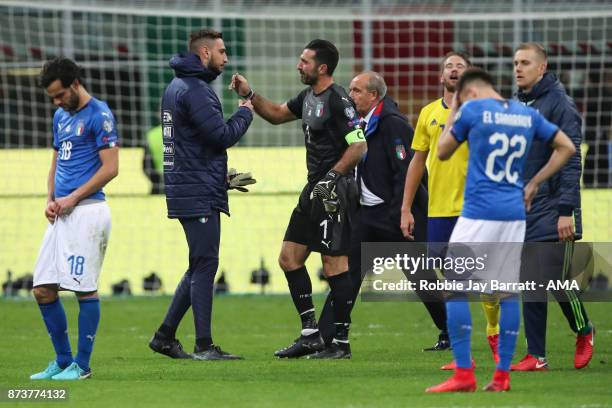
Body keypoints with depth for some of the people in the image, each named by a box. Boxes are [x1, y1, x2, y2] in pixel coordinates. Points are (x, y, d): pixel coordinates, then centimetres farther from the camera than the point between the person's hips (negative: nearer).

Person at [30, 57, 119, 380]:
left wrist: (72, 198, -13)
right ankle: (63, 361, 15)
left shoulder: (99, 115, -7)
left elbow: (110, 168, -12)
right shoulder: (61, 116, 18)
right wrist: (50, 200, 9)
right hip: (62, 215, 9)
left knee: (85, 289, -6)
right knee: (43, 289, 5)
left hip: (87, 211, -9)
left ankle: (82, 365, 0)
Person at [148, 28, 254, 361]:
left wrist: (223, 175, 17)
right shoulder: (194, 90, -14)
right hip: (200, 194, -10)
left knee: (200, 266, 15)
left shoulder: (176, 87, 18)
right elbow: (223, 135, -19)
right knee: (204, 265, -8)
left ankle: (165, 335, 16)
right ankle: (204, 346, -7)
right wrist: (245, 112, -2)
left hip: (186, 191, 10)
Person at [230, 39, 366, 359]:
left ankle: (341, 342, -1)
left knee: (334, 264, -7)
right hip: (315, 190, 10)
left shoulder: (338, 100, -15)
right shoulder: (308, 96, 13)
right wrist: (250, 95, 16)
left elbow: (359, 146, -19)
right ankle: (310, 335, 13)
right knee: (289, 257, 9)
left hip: (335, 192, -10)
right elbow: (277, 114, 29)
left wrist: (332, 176, -23)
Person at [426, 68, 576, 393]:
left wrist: (452, 112, 19)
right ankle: (502, 377, 9)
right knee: (508, 293, 9)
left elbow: (442, 152, 7)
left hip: (479, 213, -5)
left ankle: (463, 375, -7)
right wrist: (535, 183, 17)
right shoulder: (527, 114, 11)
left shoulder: (472, 109, -4)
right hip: (515, 215, 5)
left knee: (454, 289, -1)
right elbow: (566, 148, 16)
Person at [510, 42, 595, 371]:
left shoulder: (560, 104, -9)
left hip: (552, 212, -7)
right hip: (520, 211, 7)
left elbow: (570, 159, -14)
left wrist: (566, 211, -19)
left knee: (556, 280, -7)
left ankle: (583, 332, 19)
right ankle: (536, 356, 7)